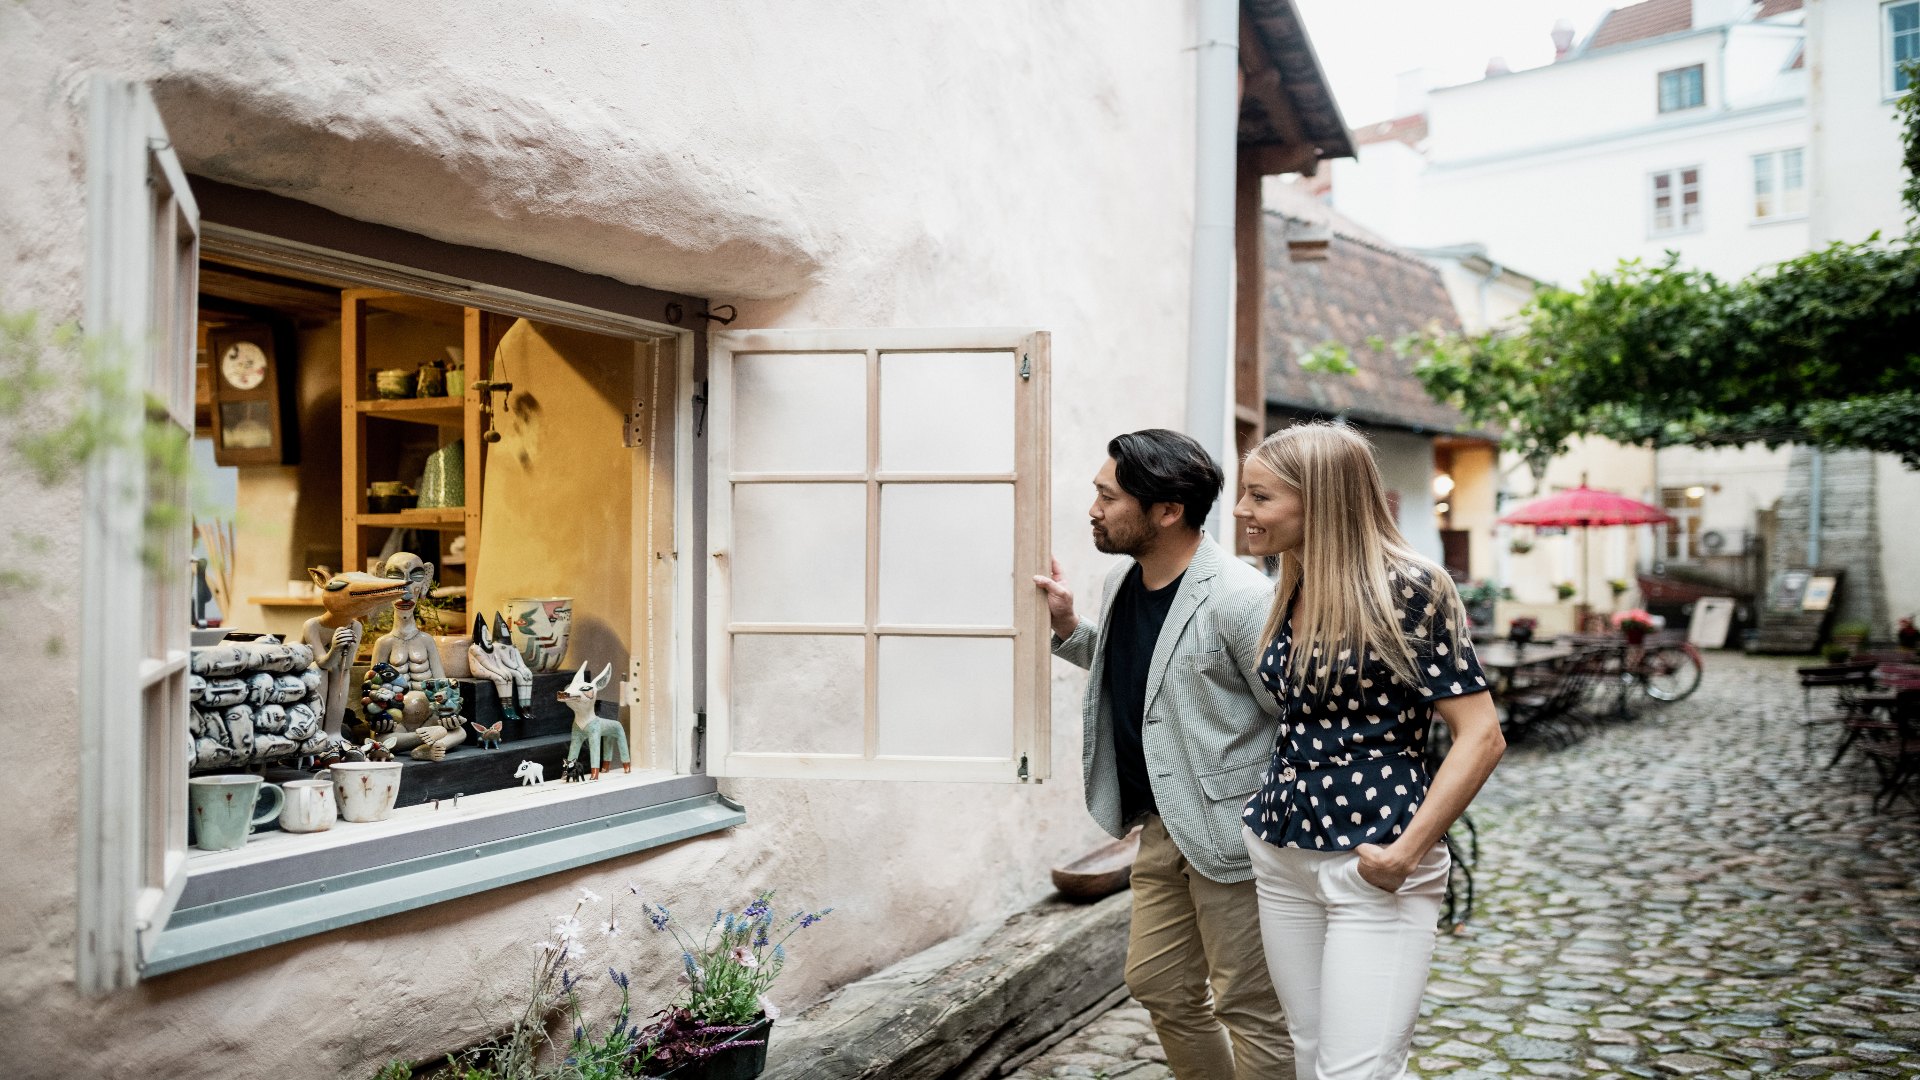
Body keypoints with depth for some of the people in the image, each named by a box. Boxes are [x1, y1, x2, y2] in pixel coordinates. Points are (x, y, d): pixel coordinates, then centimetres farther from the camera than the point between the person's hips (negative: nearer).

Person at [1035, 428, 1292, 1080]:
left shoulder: (1238, 600, -22)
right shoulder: (1121, 583, 4)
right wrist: (1067, 628, 8)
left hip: (1230, 831, -8)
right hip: (1161, 825, 9)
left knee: (1248, 1009, 5)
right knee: (1158, 985, 20)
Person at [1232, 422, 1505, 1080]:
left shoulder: (1407, 589, -14)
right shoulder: (1291, 595, 7)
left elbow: (1481, 736, -15)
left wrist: (1406, 853, -18)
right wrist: (1269, 814, 10)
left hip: (1371, 868, -7)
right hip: (1280, 859, 7)